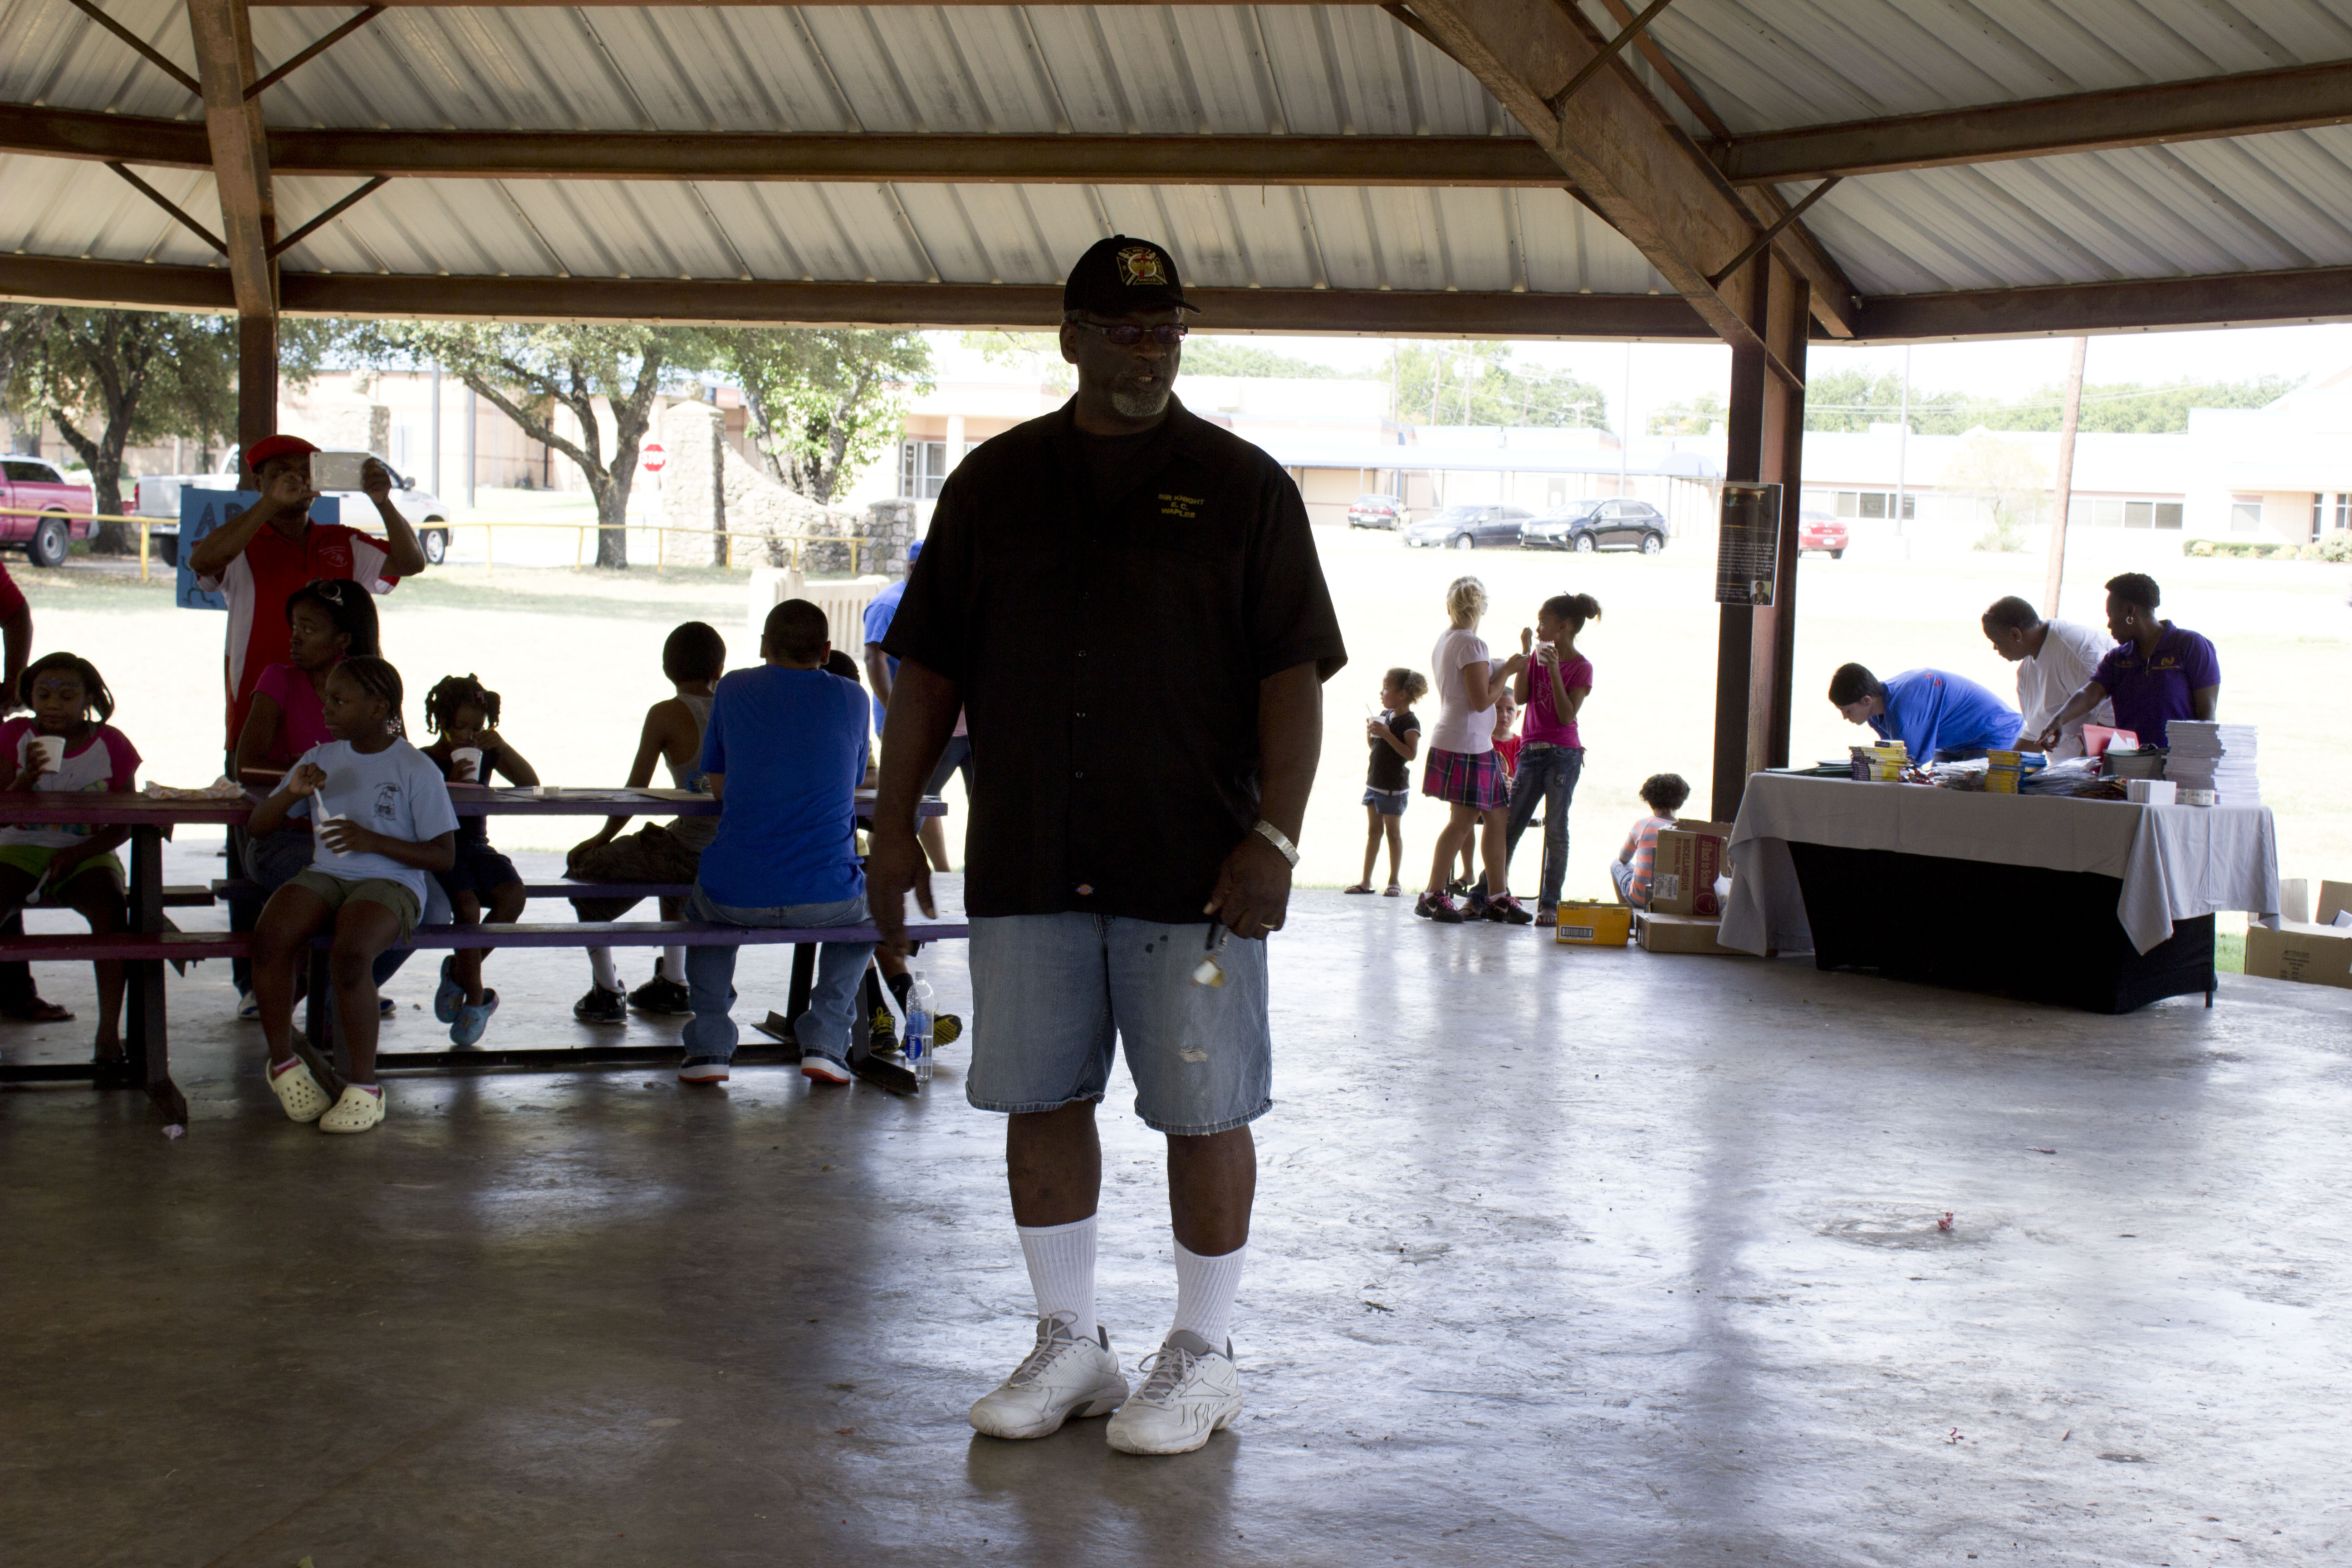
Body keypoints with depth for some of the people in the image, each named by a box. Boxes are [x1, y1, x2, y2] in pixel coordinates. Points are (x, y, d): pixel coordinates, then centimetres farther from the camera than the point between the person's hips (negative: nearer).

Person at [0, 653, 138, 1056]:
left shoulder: (110, 743, 1)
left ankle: (109, 1027, -26)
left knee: (110, 906, -32)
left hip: (87, 854, -1)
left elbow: (124, 824, 0)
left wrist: (78, 853, -15)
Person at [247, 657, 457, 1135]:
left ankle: (365, 1087, -20)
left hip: (390, 881, -5)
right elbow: (258, 827, 17)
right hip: (324, 876, 5)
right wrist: (291, 795, -4)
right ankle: (282, 1060, -7)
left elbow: (443, 855, -4)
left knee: (349, 954, -35)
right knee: (269, 937, -27)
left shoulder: (416, 770, 0)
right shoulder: (321, 759, 15)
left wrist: (373, 841, -16)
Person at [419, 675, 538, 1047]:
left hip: (477, 847, 5)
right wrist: (451, 785, -25)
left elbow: (530, 782, 3)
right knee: (467, 904, -30)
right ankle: (476, 997, -13)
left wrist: (503, 747, -8)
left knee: (513, 895, -23)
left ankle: (459, 972, -3)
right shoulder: (423, 762, -3)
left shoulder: (486, 756, 12)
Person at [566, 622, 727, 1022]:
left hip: (692, 851, -6)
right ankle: (671, 984, 45)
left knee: (583, 865, 18)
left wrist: (603, 837, 14)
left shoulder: (665, 715, -5)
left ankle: (607, 993, 18)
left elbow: (635, 792, 0)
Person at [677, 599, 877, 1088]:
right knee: (869, 901, 35)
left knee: (702, 900, 36)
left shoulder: (734, 690, 6)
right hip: (826, 900, 0)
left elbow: (717, 785, 17)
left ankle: (709, 1045, 20)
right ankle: (825, 1041, 17)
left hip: (736, 898, 0)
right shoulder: (852, 698, 7)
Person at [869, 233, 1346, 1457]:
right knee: (1041, 1100, 9)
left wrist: (1275, 837, -12)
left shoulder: (1241, 485, 2)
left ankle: (1202, 1355, 18)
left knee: (1203, 1110, 3)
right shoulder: (995, 483, 10)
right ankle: (1070, 1342, 24)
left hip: (1192, 865, -3)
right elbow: (929, 665, 11)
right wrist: (894, 822, 5)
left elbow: (1293, 671, -3)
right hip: (1025, 861, 3)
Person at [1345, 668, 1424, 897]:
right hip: (1375, 782, 8)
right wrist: (1370, 731, -2)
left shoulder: (1410, 723, -14)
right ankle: (1366, 880, 13)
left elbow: (1411, 754, -25)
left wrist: (1387, 734, -27)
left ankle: (1395, 880, 11)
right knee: (1374, 830, 10)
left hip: (1395, 788, -8)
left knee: (1393, 832, 1)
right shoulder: (1385, 715, 10)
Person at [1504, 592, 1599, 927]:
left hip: (1563, 754, -5)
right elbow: (1520, 697, 0)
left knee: (1556, 830, -2)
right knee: (1508, 826, 2)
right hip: (1531, 752, 5)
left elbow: (1567, 715, -13)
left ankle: (1549, 904, 4)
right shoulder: (1538, 655, 11)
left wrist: (1554, 670, -18)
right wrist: (1526, 654, -6)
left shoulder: (1581, 667, -4)